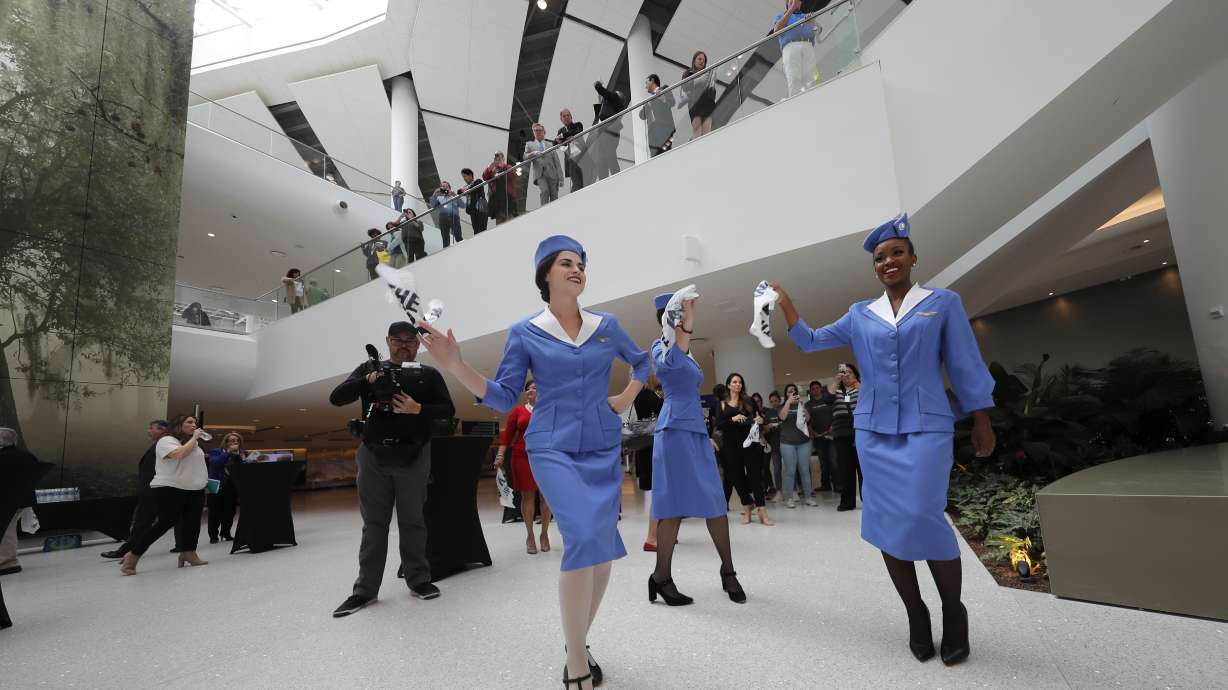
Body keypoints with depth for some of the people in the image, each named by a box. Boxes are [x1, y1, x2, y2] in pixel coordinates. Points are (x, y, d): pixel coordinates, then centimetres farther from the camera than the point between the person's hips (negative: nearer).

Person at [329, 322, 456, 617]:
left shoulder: (428, 374, 8)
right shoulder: (369, 368, 11)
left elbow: (448, 409, 2)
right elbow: (336, 398, 1)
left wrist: (419, 409, -16)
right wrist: (367, 381, -16)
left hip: (413, 456, -1)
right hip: (373, 455, 1)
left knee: (412, 520, 6)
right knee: (374, 522, 6)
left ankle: (419, 580, 16)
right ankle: (365, 588, 13)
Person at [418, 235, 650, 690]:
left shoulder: (607, 325, 6)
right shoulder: (525, 333, -1)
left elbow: (643, 362, 21)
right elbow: (503, 398, -3)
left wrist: (626, 398, 7)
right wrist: (455, 366, -16)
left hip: (603, 449, 4)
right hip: (553, 448, -4)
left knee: (601, 549, 6)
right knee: (584, 538, -22)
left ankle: (578, 646, 29)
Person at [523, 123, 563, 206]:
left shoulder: (550, 145, 21)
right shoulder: (529, 144, 19)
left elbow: (557, 162, 15)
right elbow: (525, 157, 5)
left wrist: (560, 177, 4)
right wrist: (533, 154, -17)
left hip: (552, 174, 2)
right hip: (540, 174, -2)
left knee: (554, 197, -5)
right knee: (545, 191, -26)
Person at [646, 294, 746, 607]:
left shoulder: (687, 353, 22)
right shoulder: (661, 346, -4)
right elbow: (672, 362, -29)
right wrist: (687, 320, -35)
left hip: (697, 431, 8)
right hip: (675, 430, -8)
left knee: (715, 503, 6)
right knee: (675, 506, -6)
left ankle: (728, 571, 17)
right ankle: (662, 577, 6)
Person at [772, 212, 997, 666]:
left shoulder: (943, 302, 5)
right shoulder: (860, 314, 10)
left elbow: (966, 366, 5)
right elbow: (811, 341, 12)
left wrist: (981, 423, 4)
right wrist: (784, 302, 1)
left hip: (926, 427, -3)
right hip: (874, 430, 3)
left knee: (923, 518, -12)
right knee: (887, 523, 3)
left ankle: (954, 613, 14)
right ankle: (916, 616, 19)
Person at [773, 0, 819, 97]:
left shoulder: (807, 16, 37)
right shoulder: (779, 17, 31)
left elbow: (819, 29, 20)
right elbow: (777, 29, 7)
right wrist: (791, 9, 8)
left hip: (808, 47, 2)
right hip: (790, 47, -2)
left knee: (810, 79, -22)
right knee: (794, 79, -24)